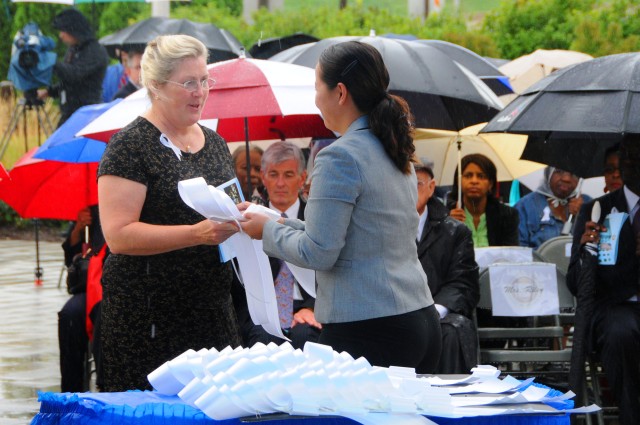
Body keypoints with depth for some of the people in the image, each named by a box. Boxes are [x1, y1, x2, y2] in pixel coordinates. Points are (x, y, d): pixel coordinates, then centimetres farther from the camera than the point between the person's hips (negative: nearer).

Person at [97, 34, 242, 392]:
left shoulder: (214, 143, 15)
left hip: (213, 315, 7)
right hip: (150, 319, -7)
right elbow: (119, 235, -17)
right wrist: (197, 233, -24)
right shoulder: (131, 146, -8)